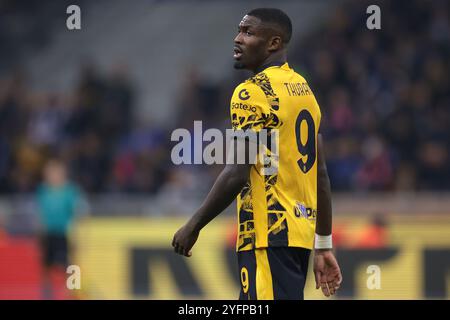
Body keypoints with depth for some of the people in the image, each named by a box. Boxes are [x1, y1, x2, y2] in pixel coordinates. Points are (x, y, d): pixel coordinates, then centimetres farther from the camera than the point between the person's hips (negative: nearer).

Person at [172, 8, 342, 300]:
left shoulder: (253, 92, -11)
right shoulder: (304, 90, 16)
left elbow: (237, 174, -18)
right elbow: (321, 176, 18)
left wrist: (193, 227, -9)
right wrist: (323, 246, 20)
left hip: (269, 235, -9)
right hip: (300, 232, 9)